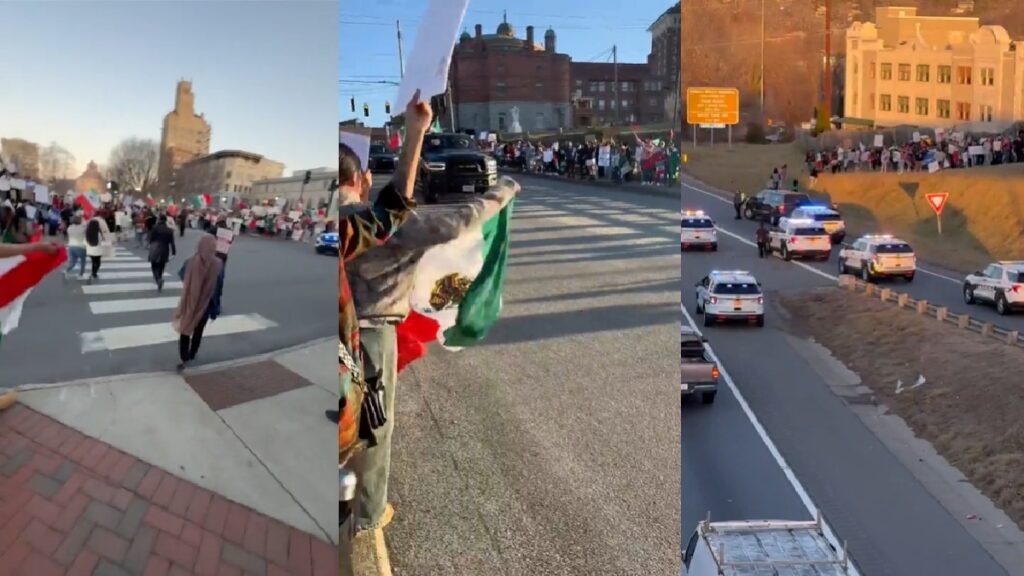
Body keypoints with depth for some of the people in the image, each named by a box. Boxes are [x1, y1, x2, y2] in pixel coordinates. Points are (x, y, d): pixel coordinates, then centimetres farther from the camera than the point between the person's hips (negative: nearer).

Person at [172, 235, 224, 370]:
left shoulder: (190, 262, -14)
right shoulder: (218, 264, -16)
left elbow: (181, 276, 5)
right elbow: (219, 287, -9)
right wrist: (216, 307, 2)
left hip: (189, 302, -1)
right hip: (206, 304, 1)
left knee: (185, 330, 10)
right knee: (198, 331, 21)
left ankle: (184, 359, -1)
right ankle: (191, 354, 35)